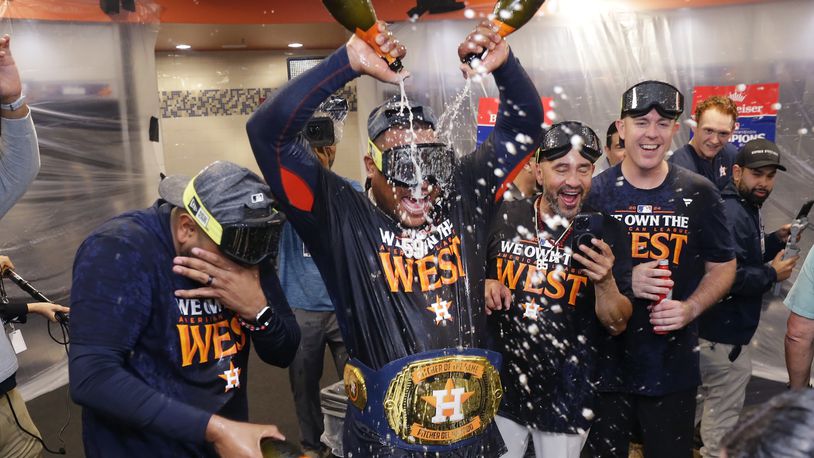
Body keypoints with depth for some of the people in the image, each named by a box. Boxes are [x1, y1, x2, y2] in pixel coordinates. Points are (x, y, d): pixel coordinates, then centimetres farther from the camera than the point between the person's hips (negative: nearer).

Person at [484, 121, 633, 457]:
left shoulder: (607, 232, -8)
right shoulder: (503, 217, -5)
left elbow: (617, 325, -7)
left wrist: (606, 281, -25)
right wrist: (484, 288, -11)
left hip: (567, 396, -1)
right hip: (500, 384, 2)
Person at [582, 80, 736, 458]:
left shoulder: (699, 193, -1)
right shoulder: (594, 192, -5)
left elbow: (722, 267, 7)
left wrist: (690, 308, -11)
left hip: (673, 366, 1)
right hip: (605, 362, -1)